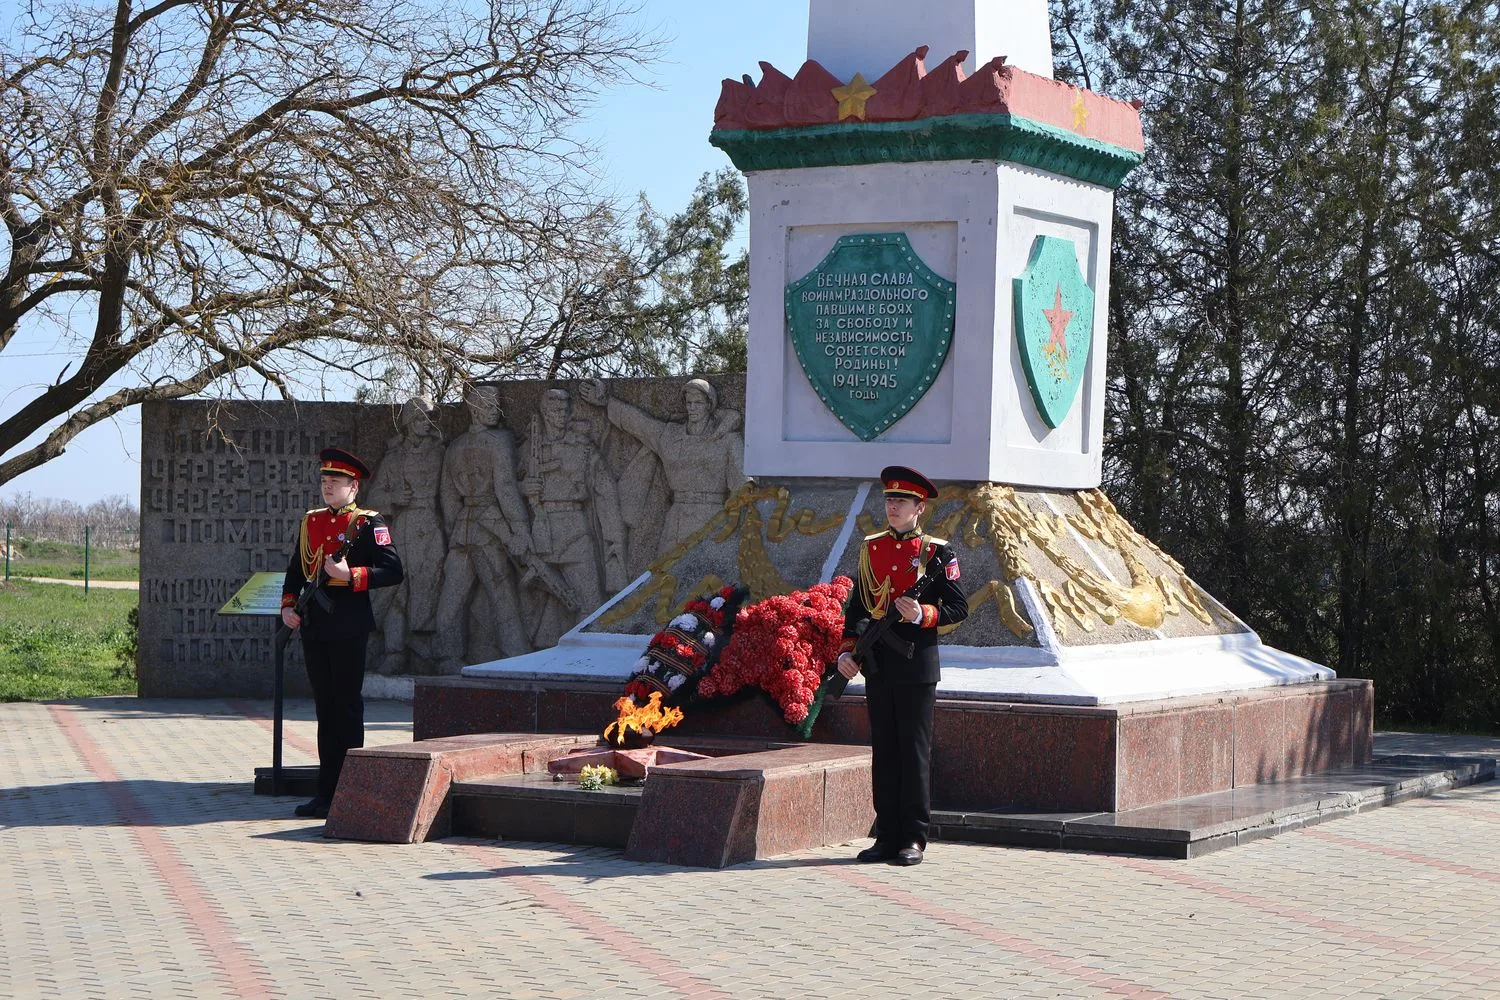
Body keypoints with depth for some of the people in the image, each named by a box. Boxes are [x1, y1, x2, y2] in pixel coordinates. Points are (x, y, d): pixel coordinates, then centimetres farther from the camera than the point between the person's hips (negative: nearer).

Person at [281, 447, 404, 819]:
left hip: (348, 626, -6)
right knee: (325, 707, 10)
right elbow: (296, 568, 21)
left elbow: (393, 571, -11)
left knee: (347, 706, -4)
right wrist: (288, 606, 7)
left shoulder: (368, 524, -5)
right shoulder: (310, 522, 14)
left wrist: (350, 575, -22)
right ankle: (326, 792, 14)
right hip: (314, 627, 6)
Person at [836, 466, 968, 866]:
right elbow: (856, 607, 14)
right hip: (877, 664, 5)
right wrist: (847, 652, 3)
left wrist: (923, 615, -20)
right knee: (884, 751, 8)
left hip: (916, 664, -5)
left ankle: (913, 840, 5)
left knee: (914, 751, 0)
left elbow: (958, 608, -3)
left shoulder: (936, 552, -2)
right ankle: (887, 837, 13)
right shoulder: (871, 548, 11)